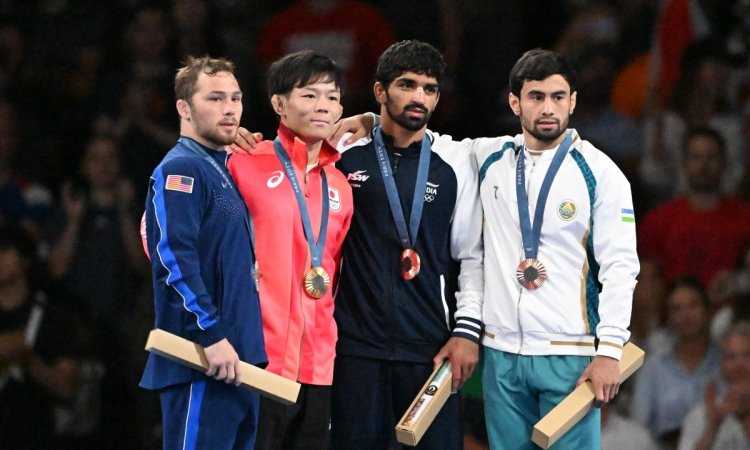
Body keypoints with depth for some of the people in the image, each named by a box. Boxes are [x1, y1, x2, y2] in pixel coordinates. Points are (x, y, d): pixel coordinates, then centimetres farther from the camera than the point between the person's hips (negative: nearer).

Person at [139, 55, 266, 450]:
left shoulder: (225, 172, 20)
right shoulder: (180, 170, -9)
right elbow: (175, 258, -20)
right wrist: (212, 336, -24)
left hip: (235, 362, 10)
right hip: (201, 363, -10)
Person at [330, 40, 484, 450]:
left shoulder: (453, 164, 6)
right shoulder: (345, 158, 5)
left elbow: (471, 255, 8)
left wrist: (467, 330, -2)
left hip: (432, 348, 0)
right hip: (357, 347, 0)